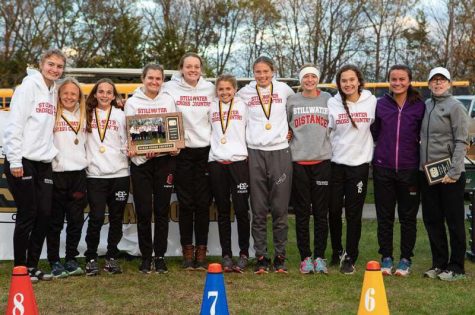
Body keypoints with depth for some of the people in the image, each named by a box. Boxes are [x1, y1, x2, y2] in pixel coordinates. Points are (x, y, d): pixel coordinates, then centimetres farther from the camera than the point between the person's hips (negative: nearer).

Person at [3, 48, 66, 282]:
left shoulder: (53, 91, 15)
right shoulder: (29, 86, -7)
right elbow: (14, 124, -14)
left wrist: (50, 152, 6)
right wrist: (14, 160, -18)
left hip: (43, 162, 7)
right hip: (23, 162, -7)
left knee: (44, 215, 6)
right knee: (27, 215, -3)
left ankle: (32, 266, 17)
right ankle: (20, 269, 8)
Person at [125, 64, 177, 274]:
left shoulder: (168, 101, 12)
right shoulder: (133, 102, 7)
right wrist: (132, 150, -17)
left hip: (164, 160, 1)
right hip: (140, 161, -1)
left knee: (162, 210, 2)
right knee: (144, 211, -1)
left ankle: (160, 256, 10)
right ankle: (146, 257, 9)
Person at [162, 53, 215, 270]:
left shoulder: (210, 89, 7)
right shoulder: (170, 88, 1)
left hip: (205, 150, 1)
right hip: (182, 151, -1)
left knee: (203, 203, 3)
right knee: (186, 203, 2)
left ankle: (201, 251, 10)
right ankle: (187, 250, 12)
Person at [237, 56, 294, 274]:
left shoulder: (283, 90, 6)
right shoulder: (245, 93, 5)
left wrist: (290, 128, 13)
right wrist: (245, 134, 9)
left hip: (280, 152, 0)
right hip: (255, 153, 0)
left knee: (280, 209, 1)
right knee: (258, 210, 1)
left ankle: (280, 256, 10)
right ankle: (261, 257, 8)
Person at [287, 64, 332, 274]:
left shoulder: (328, 99, 7)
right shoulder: (292, 101, 7)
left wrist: (329, 148, 8)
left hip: (322, 161, 0)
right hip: (298, 162, 0)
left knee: (321, 213, 2)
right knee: (302, 213, 3)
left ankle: (320, 257, 10)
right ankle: (305, 257, 10)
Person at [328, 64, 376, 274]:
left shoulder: (371, 102, 0)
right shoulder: (332, 104, 1)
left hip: (359, 163, -1)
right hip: (335, 163, 1)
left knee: (354, 214, 1)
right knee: (334, 210, 6)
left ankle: (350, 258, 10)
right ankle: (337, 251, 26)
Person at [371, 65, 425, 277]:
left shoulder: (419, 106, 0)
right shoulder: (380, 105, 4)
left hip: (409, 169, -1)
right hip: (383, 169, 1)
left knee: (408, 217, 6)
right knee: (384, 216, 7)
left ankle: (405, 259, 17)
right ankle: (386, 258, 18)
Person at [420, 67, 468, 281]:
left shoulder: (455, 107, -6)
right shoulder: (425, 106, 12)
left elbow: (461, 141, -11)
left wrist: (454, 172, -17)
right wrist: (420, 165, 8)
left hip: (449, 175, -7)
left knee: (454, 221, 1)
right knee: (432, 221, 11)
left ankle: (456, 267, 9)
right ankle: (439, 263, 22)